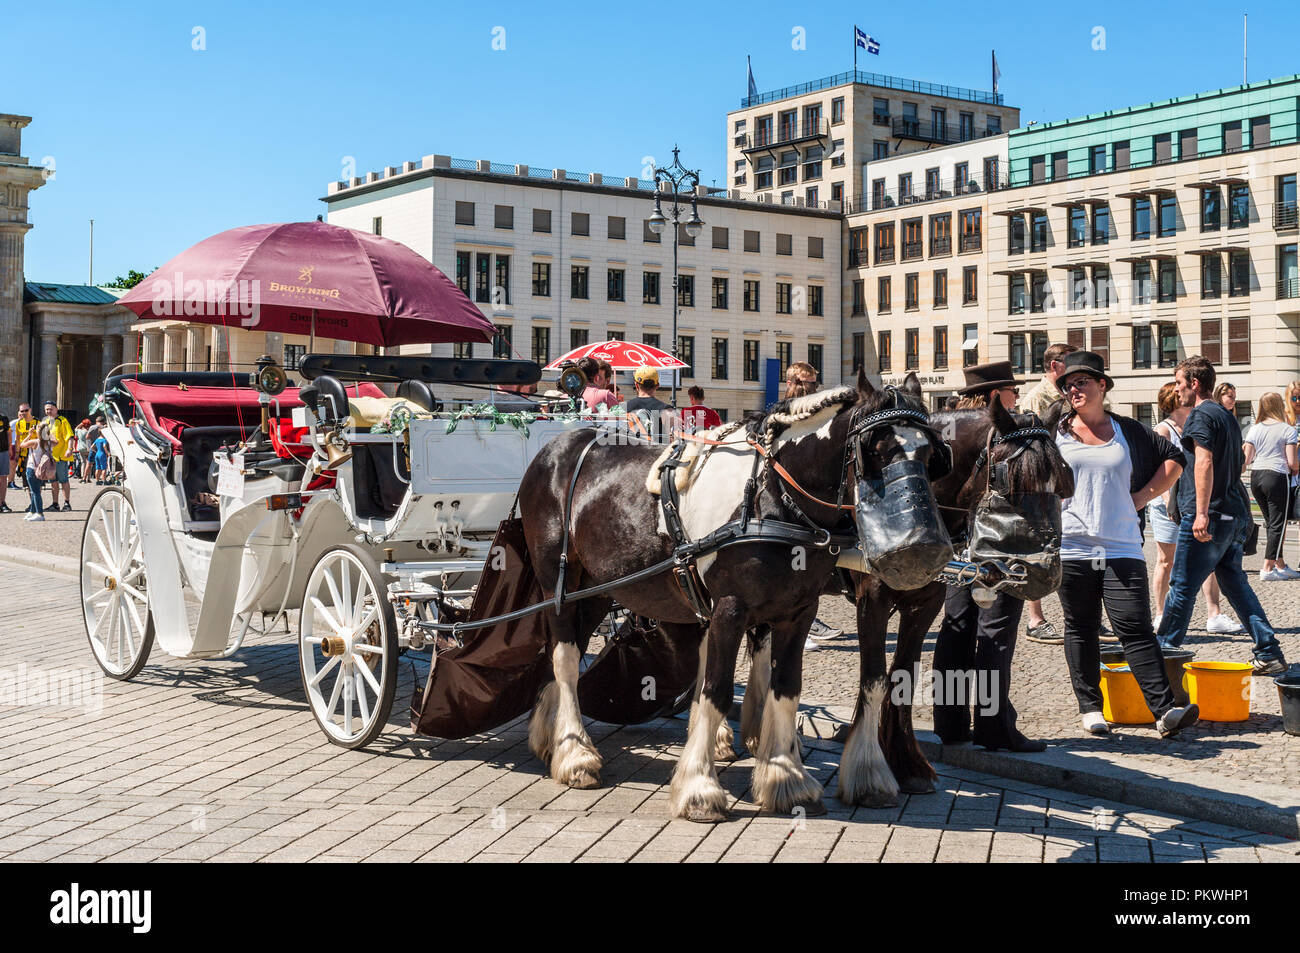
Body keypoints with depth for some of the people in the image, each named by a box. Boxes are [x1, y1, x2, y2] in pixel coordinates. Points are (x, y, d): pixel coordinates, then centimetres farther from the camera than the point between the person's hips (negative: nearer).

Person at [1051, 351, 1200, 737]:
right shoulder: (1054, 432, 8)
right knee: (1081, 629, 6)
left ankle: (1165, 709, -12)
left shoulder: (1130, 431, 11)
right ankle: (1090, 708, 15)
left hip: (1122, 548, 0)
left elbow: (1174, 459, 19)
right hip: (1072, 546, 0)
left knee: (1136, 628, -8)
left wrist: (1143, 496, 8)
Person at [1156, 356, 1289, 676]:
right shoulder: (1227, 417, 19)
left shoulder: (1200, 415, -9)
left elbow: (1204, 462, -21)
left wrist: (1201, 512, -26)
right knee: (1235, 583, 12)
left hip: (1208, 516, -9)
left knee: (1182, 586, -1)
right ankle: (1269, 654, 7)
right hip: (1235, 514, 9)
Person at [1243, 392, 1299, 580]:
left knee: (1271, 523, 16)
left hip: (1256, 477, 5)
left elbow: (1246, 460, 4)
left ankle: (1280, 565, 24)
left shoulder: (1254, 429, 5)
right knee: (1278, 525, 1)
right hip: (1278, 477, -5)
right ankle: (1267, 569, -3)